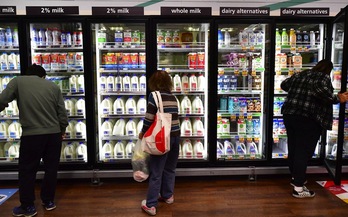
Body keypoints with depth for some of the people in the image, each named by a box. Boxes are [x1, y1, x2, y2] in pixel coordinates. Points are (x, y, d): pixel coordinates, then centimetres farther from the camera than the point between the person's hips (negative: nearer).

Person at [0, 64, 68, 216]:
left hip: (31, 135, -2)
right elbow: (62, 113, 6)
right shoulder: (53, 86, 7)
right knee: (51, 169, 16)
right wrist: (62, 131, 20)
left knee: (27, 171, 13)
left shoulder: (18, 81, 2)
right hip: (54, 133, 3)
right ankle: (48, 201, 29)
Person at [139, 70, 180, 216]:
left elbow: (149, 117, -12)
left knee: (155, 172, 1)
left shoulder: (154, 95, -8)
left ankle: (151, 205, 8)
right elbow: (172, 116, 11)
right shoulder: (173, 97, 9)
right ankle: (168, 195, 33)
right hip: (175, 135, 6)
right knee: (169, 168, 20)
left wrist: (143, 132, 4)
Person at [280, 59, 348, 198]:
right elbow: (320, 89, -24)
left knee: (293, 148, 18)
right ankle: (298, 188, 4)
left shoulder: (300, 75, 16)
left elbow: (284, 84, 26)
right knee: (304, 152, -1)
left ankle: (295, 177, 36)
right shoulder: (324, 77, -3)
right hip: (308, 119, -7)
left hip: (289, 114, 7)